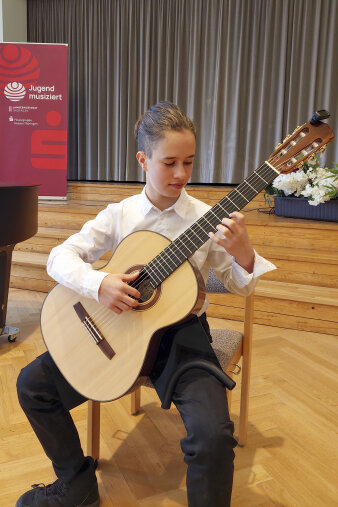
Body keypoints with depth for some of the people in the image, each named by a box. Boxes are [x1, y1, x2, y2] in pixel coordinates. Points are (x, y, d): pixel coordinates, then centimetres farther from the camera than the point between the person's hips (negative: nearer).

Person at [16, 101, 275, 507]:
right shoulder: (120, 215, -1)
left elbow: (239, 287, 2)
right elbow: (60, 256, -4)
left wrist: (244, 254, -21)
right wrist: (98, 283, -24)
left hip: (180, 330, -2)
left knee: (213, 434, -28)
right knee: (33, 383, -3)